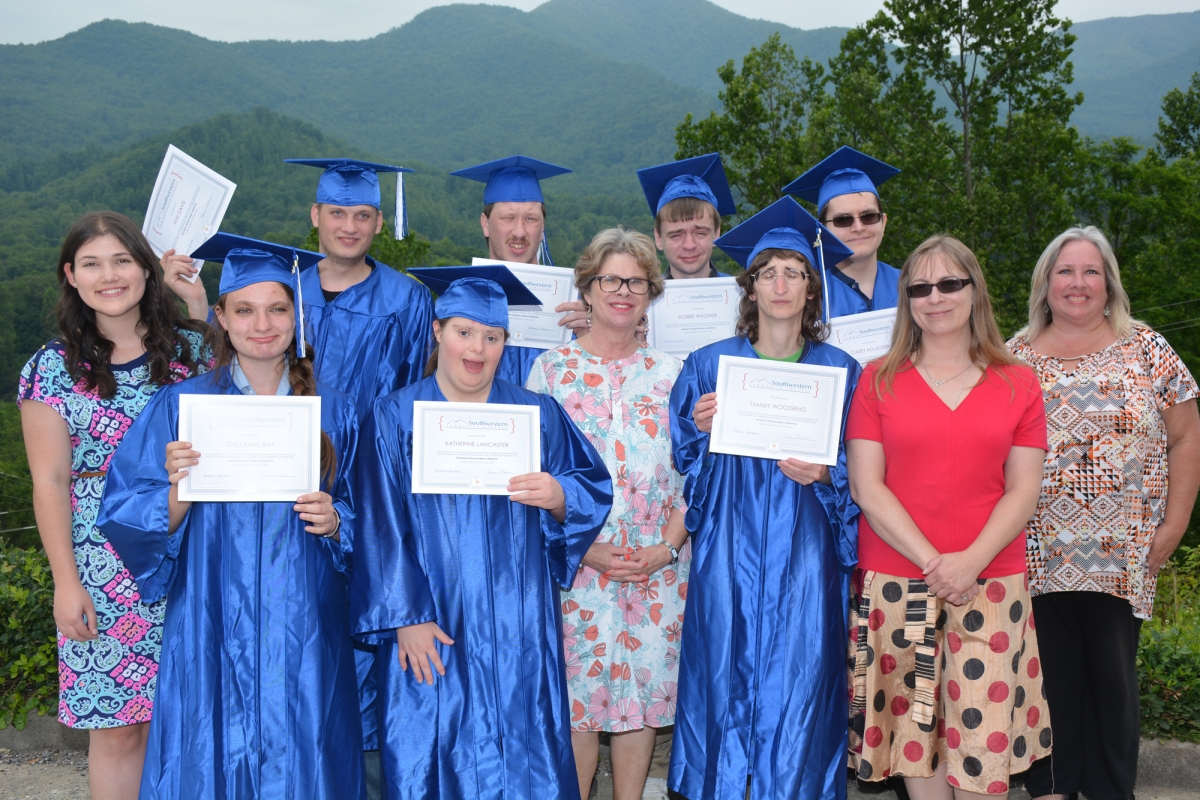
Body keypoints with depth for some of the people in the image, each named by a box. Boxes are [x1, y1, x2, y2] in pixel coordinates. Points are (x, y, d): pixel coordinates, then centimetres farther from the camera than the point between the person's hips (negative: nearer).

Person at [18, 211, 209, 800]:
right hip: (105, 571, -2)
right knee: (119, 726, 3)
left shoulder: (192, 347, 5)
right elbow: (50, 481, -2)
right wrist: (65, 581, -7)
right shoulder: (53, 369, -1)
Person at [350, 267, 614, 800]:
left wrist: (558, 498, -17)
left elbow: (594, 492, 5)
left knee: (523, 757, 4)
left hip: (518, 634, 1)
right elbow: (382, 529, -3)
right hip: (432, 633, -1)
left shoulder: (539, 416, 6)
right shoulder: (395, 418, 2)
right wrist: (405, 617, -11)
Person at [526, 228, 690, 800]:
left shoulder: (670, 374, 8)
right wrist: (585, 547, -11)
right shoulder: (551, 368, 2)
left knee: (644, 686, 8)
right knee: (575, 690, 1)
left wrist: (667, 547, -7)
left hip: (658, 564, 2)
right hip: (575, 561, -2)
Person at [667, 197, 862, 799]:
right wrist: (701, 429, -11)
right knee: (725, 678, 1)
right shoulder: (709, 364, 6)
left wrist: (823, 475, -12)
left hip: (804, 561, 0)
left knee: (799, 685, -1)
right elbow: (684, 461, 9)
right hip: (728, 558, 0)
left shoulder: (838, 370, 5)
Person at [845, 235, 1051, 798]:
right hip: (895, 582, 0)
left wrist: (969, 561, -13)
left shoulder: (1018, 384, 7)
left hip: (991, 582, 1)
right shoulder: (878, 380, 4)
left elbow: (1023, 490, 2)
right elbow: (866, 487, -2)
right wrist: (931, 561, -12)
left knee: (984, 736, 0)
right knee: (914, 728, 5)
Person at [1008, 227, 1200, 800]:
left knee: (1113, 674, 5)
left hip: (1122, 554, 0)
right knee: (1051, 672, 6)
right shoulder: (1015, 358, 6)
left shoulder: (1145, 349, 4)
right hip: (1039, 553, 0)